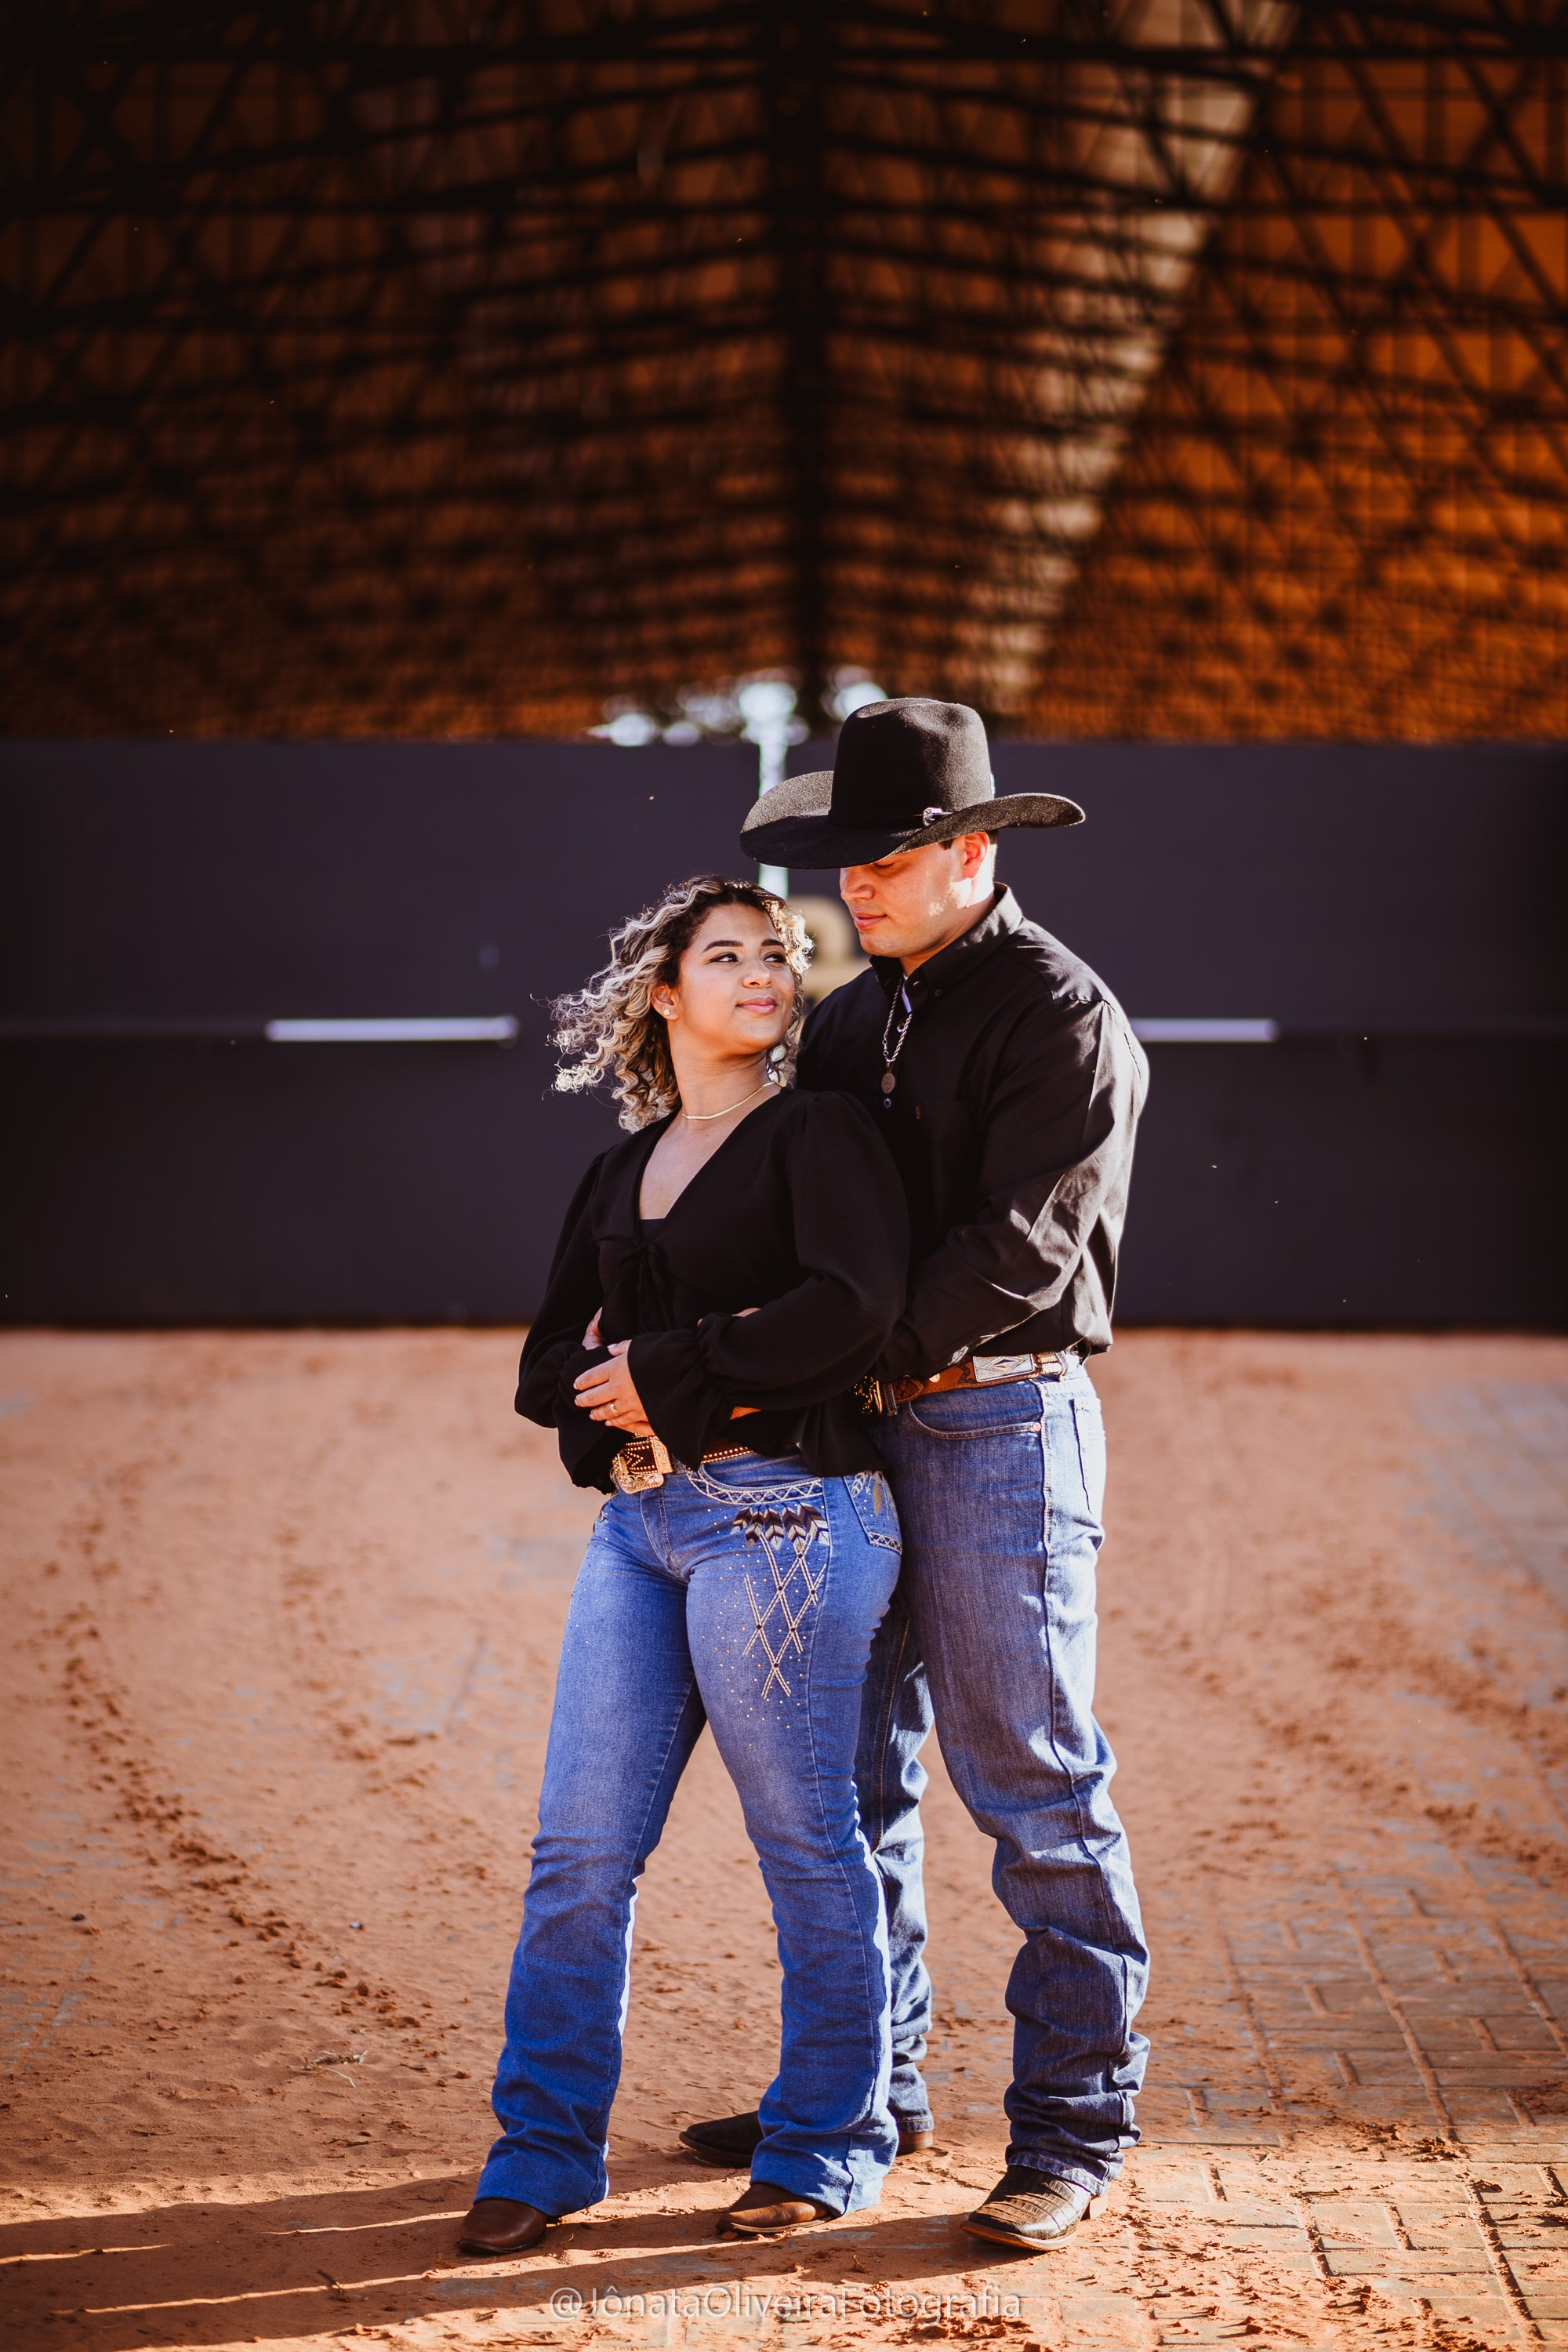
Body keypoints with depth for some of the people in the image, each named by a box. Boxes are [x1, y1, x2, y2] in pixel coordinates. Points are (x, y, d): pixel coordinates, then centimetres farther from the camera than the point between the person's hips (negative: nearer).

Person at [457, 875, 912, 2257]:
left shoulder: (818, 1133, 0)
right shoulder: (622, 1173, 18)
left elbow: (856, 1303, -17)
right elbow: (549, 1365, 16)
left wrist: (667, 1368, -13)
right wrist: (617, 1387, -6)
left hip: (782, 1514, -6)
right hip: (639, 1517, 6)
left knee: (806, 1841, 1)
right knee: (582, 1844, 3)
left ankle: (830, 2143, 15)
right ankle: (545, 2154, 12)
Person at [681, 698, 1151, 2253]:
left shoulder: (1065, 1020, -9)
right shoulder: (853, 1019, 15)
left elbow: (1015, 1254, -17)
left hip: (1000, 1424, -7)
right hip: (860, 1428, 8)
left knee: (1033, 1785, -3)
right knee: (846, 1766, 12)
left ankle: (1074, 2123, 6)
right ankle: (868, 2087, 25)